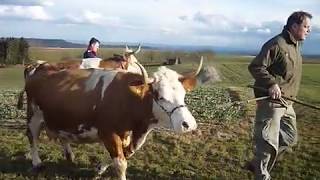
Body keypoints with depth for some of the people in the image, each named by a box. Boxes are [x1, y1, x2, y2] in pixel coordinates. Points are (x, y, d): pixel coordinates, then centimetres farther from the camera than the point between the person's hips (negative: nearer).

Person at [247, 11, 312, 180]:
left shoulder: (295, 45, 13)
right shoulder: (276, 44, -17)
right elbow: (255, 67, -20)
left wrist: (289, 97, 18)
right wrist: (271, 84, -28)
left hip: (286, 103, 10)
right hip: (271, 101, -10)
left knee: (289, 138, 18)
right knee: (268, 142, -4)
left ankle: (258, 164, 29)